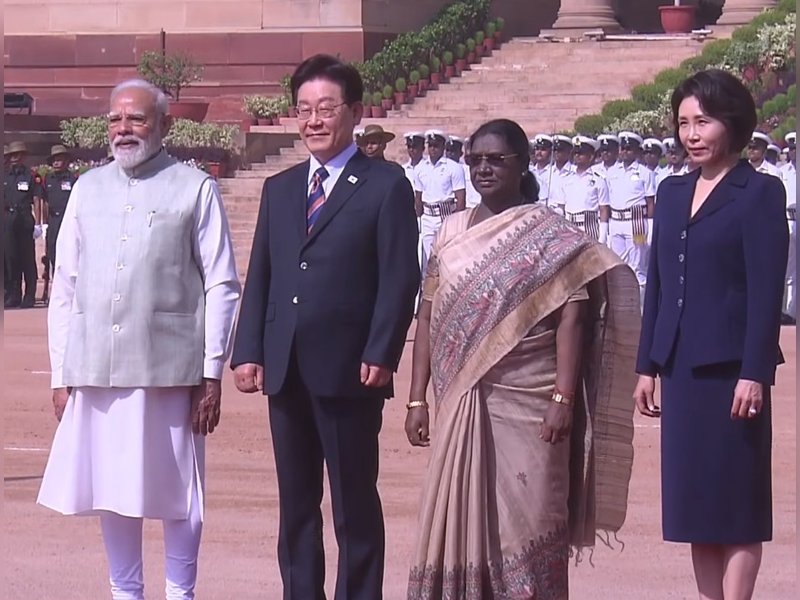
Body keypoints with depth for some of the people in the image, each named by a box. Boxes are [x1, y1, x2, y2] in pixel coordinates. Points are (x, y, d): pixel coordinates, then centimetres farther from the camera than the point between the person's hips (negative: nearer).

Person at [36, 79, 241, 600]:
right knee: (111, 491, 9)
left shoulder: (195, 190, 0)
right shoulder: (88, 189, 12)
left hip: (169, 368, -3)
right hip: (95, 370, 4)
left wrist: (212, 375, -5)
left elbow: (222, 287, -1)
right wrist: (62, 372, 8)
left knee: (176, 494, 3)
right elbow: (64, 287, 13)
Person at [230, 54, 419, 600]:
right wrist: (248, 352, 3)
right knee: (296, 505, 10)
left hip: (348, 371, -5)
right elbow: (259, 278, 14)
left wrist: (380, 355, -15)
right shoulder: (279, 189, 16)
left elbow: (400, 279, -7)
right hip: (286, 371, 6)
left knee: (355, 505, 1)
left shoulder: (386, 186, -2)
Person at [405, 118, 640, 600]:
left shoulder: (551, 236, -1)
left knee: (525, 519, -4)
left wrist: (563, 399, -16)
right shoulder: (453, 233, 12)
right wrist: (417, 399, 6)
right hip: (462, 404, 4)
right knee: (462, 517, 5)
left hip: (526, 404, -4)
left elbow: (571, 319, -7)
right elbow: (429, 317, 11)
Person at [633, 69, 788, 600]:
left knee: (736, 502, -3)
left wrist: (754, 372, -17)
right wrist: (647, 365, 13)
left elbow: (767, 290, -11)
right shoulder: (673, 193, 14)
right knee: (695, 502, 8)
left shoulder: (760, 192, -5)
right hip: (682, 368, 7)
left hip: (730, 368, -7)